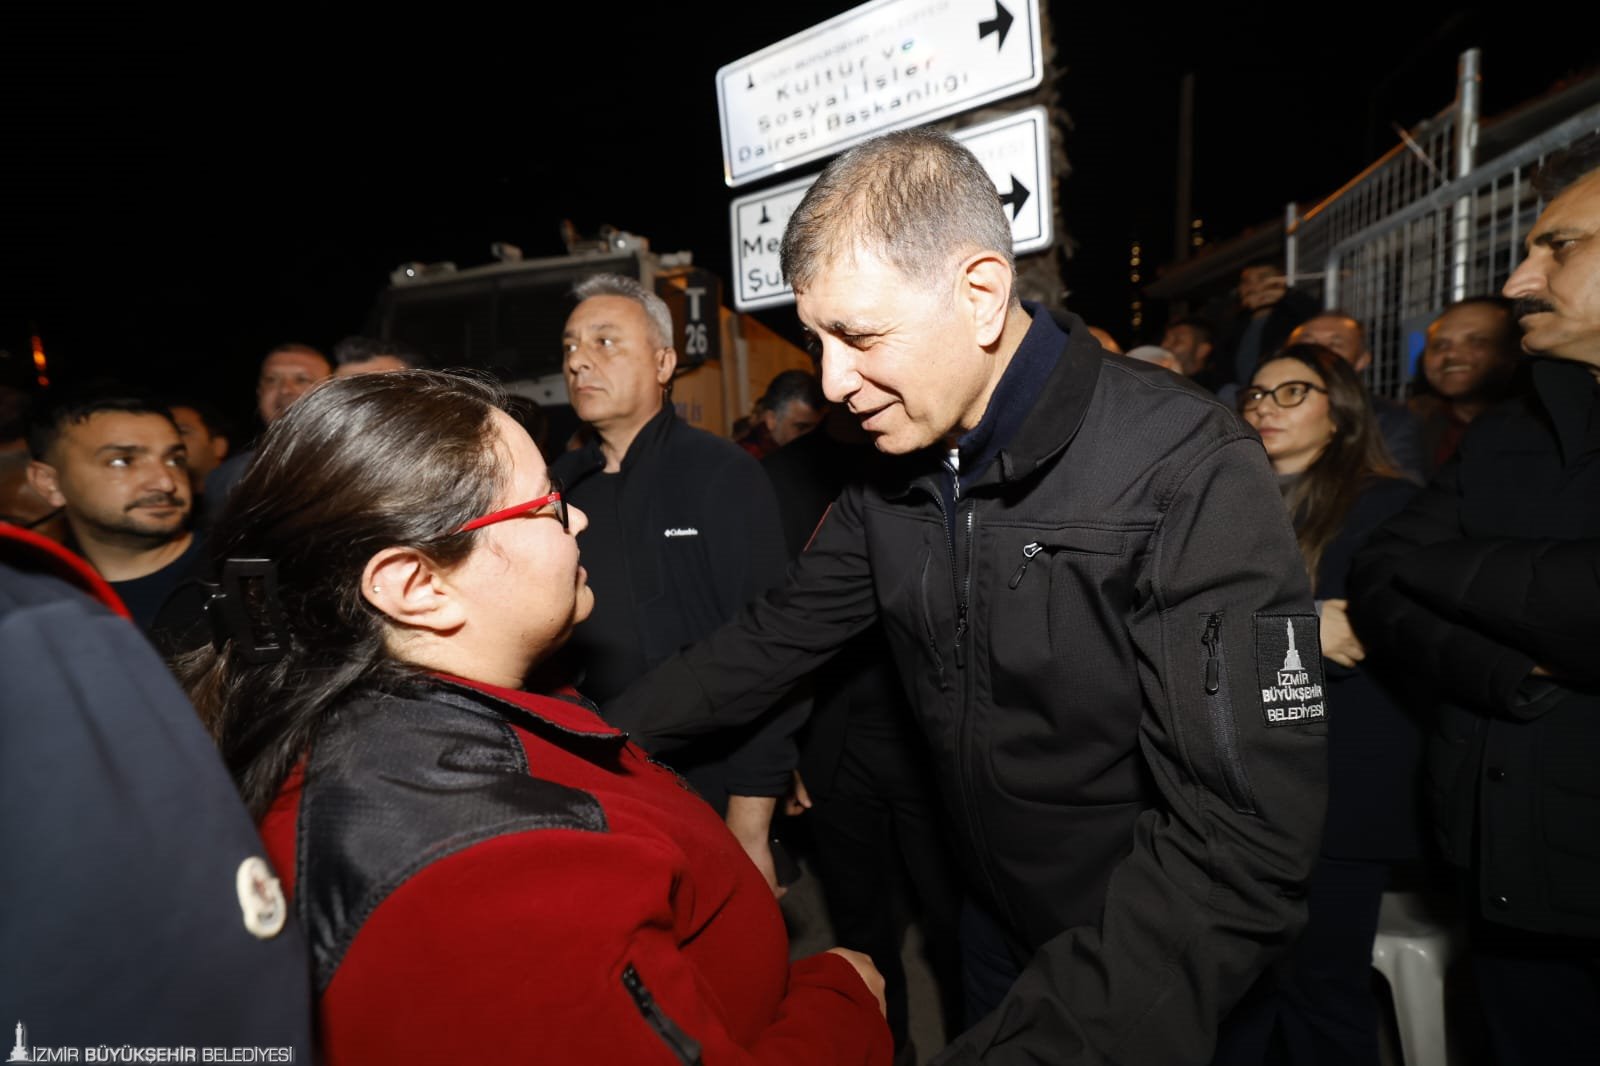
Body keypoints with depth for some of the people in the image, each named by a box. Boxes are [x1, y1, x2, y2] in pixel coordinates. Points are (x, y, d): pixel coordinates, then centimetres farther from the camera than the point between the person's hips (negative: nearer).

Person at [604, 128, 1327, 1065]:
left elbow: (1245, 845, -31)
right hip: (996, 925, 5)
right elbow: (775, 638, 2)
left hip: (1150, 983, -5)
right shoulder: (894, 483, -5)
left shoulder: (1188, 474, -28)